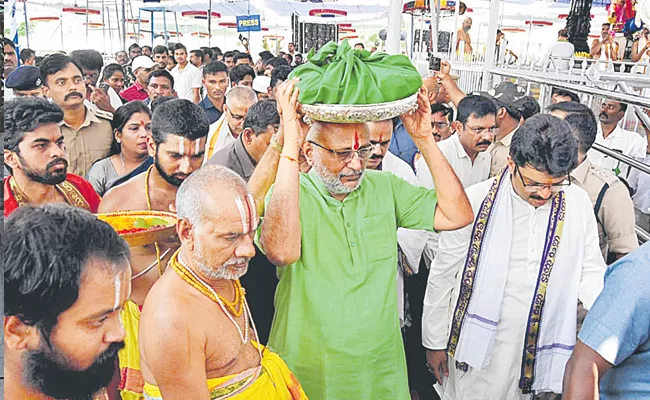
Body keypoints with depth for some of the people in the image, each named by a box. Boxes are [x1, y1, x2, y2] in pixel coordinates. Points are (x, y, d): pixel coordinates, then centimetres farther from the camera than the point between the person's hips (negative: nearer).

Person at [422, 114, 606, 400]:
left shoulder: (578, 203, -5)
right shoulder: (475, 201, -13)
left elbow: (591, 272, 4)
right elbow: (442, 276, -5)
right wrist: (434, 342, 1)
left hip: (537, 350, 3)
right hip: (477, 342, -2)